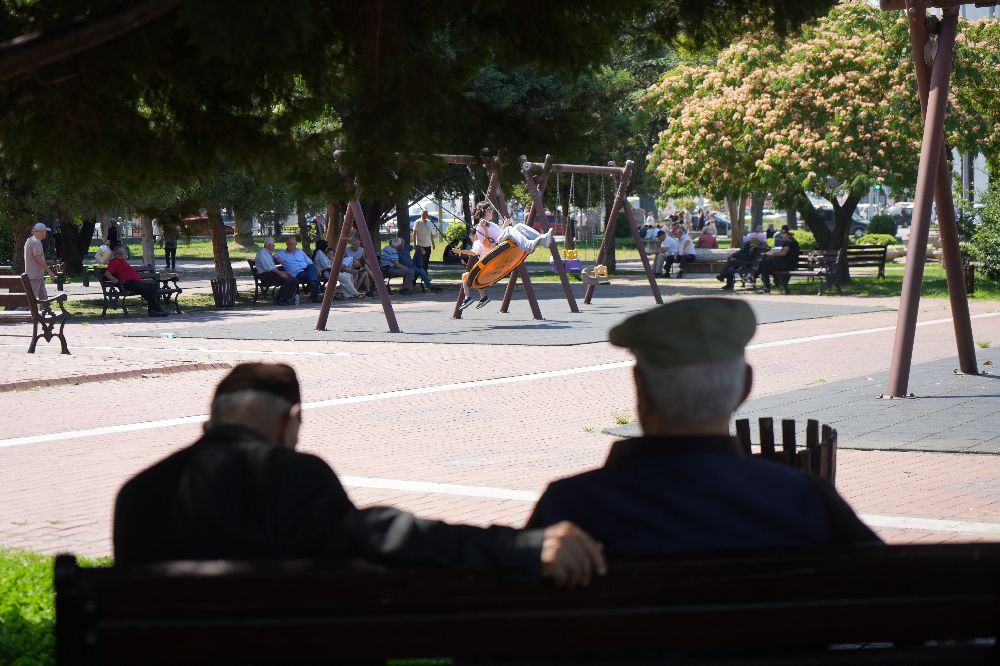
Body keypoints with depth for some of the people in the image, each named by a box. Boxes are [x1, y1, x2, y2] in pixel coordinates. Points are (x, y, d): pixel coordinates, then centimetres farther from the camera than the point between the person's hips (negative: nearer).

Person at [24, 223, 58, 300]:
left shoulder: (30, 240, 16)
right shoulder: (36, 242, -16)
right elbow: (38, 258, -22)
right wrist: (49, 271, -18)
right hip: (35, 276, -10)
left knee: (43, 297, 12)